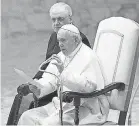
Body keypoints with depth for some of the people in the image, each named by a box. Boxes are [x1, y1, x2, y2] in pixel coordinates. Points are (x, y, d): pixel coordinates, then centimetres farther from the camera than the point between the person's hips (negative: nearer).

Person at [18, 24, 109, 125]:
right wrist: (38, 87, -13)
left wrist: (64, 72, -32)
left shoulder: (88, 57, -11)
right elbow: (50, 80, 10)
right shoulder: (61, 56, 15)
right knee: (27, 117, -5)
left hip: (85, 108, -8)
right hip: (62, 105, 9)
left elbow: (89, 86, -25)